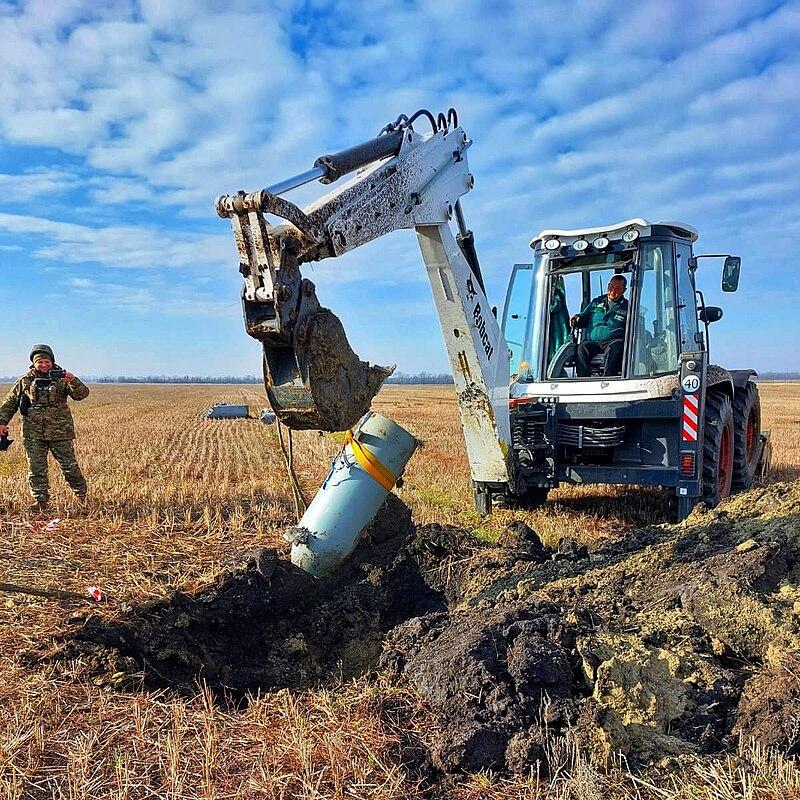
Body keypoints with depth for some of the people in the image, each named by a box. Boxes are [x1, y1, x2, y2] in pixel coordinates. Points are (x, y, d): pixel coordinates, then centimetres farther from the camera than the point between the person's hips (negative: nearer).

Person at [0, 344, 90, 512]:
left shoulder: (61, 378, 3)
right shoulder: (25, 381, 7)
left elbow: (82, 394, -8)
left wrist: (72, 382, -27)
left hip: (60, 432, -2)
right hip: (33, 434, 2)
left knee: (69, 466, 2)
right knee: (36, 469, 5)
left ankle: (82, 495, 20)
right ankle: (41, 500, 16)